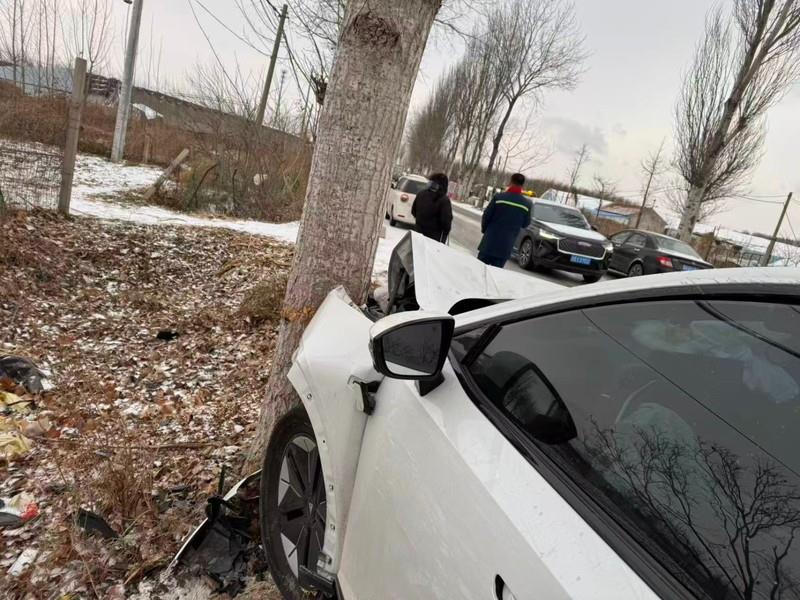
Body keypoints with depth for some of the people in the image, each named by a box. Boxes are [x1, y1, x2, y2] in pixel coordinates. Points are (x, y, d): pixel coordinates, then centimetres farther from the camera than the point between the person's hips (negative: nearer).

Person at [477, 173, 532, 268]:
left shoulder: (498, 197, -9)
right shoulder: (527, 204, -3)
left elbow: (486, 215, -4)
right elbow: (525, 224, 6)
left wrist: (484, 229, 12)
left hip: (490, 241, -1)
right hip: (506, 245, 1)